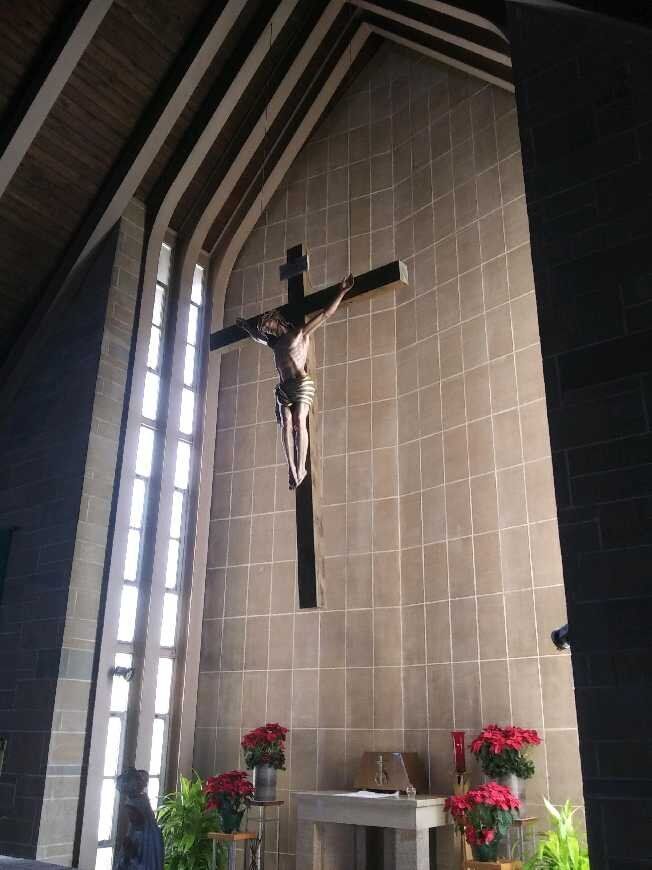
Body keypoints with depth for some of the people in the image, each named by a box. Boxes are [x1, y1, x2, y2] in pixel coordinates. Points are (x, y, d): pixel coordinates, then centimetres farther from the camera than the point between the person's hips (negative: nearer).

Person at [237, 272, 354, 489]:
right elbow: (257, 336, 50)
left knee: (299, 422, -19)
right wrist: (245, 326, 65)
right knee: (286, 424, -15)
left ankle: (300, 469, -24)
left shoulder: (300, 333, 10)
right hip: (283, 388, 5)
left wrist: (341, 292, 3)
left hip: (302, 384, -5)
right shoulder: (275, 342, 28)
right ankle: (292, 469, -24)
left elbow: (325, 314, 7)